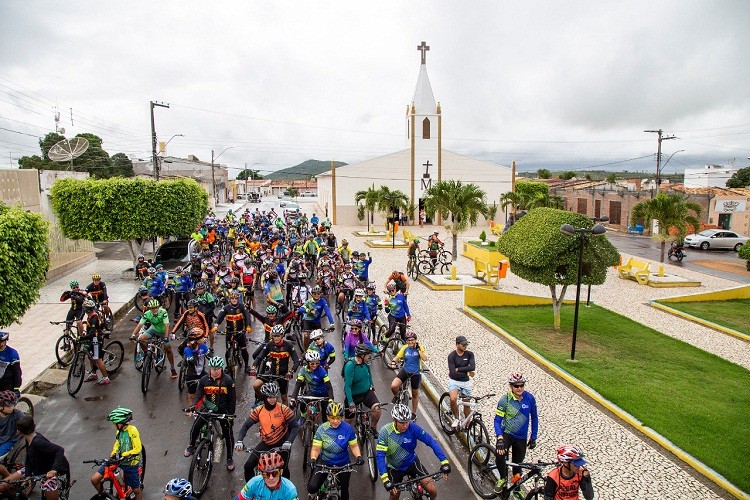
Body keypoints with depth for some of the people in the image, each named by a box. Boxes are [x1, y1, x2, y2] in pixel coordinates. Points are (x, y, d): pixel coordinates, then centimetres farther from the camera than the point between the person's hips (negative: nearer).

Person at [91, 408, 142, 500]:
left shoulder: (132, 431, -21)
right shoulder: (119, 431, 0)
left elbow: (137, 449, -24)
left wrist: (123, 455, -30)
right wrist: (113, 455, -1)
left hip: (130, 463, -6)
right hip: (117, 460, 6)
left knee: (136, 490, 6)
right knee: (94, 479, -7)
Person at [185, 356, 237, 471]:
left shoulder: (228, 380, -14)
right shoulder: (204, 380, -8)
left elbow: (232, 398, -9)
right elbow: (198, 395, -7)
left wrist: (231, 414, -10)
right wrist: (192, 408, -25)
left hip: (223, 410, -2)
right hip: (208, 409, 2)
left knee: (228, 434, -2)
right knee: (195, 427, -7)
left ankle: (229, 459, 17)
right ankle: (191, 446, 25)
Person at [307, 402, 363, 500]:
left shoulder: (348, 429, -17)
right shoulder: (321, 429, -16)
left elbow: (354, 446, -7)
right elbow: (315, 449, -14)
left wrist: (358, 456, -25)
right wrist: (313, 459, -33)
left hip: (343, 464, 0)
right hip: (324, 462, 0)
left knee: (344, 491, 14)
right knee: (312, 488, -15)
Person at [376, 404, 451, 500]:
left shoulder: (412, 427, -23)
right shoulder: (385, 432, -26)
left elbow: (431, 442, -19)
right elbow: (379, 456, -27)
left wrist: (444, 461, -27)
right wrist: (385, 479, -37)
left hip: (411, 462, 1)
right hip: (394, 467, 0)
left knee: (432, 490, -12)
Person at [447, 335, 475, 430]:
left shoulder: (469, 354, -5)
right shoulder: (452, 356, -14)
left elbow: (472, 367, -20)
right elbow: (453, 373, -20)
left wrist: (458, 369, -19)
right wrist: (467, 372, -12)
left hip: (466, 382, 3)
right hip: (454, 381, -3)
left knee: (467, 404, 9)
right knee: (453, 399, -27)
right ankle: (456, 418, -3)